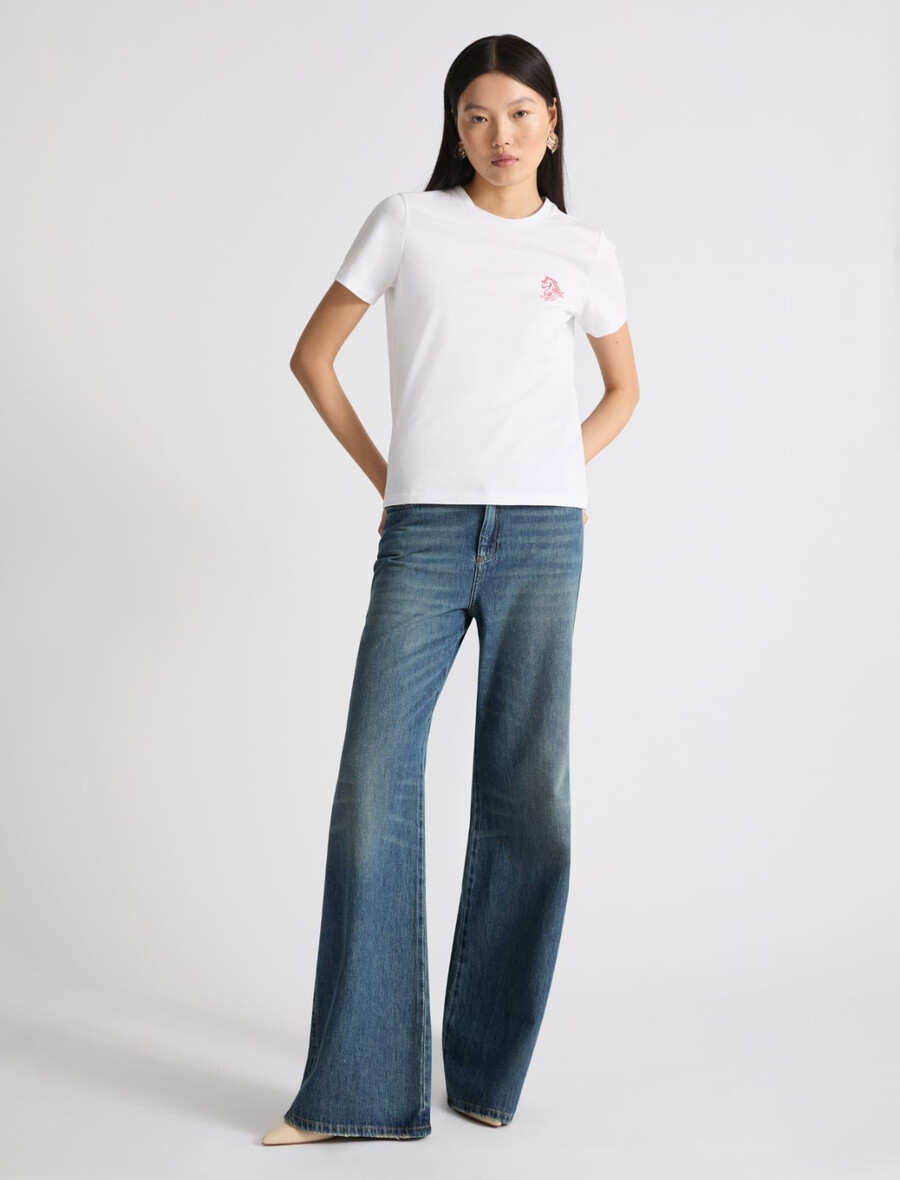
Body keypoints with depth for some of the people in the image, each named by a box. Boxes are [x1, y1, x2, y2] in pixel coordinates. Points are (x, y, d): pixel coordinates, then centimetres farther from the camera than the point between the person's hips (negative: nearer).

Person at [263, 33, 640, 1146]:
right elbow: (312, 356, 12)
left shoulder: (583, 250, 12)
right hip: (423, 537, -1)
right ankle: (359, 1087, 4)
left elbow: (624, 388, 25)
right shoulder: (406, 222, 8)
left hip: (540, 539, 1)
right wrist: (384, 477, 7)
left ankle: (487, 1065, 18)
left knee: (528, 801, 2)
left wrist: (554, 477, 11)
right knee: (373, 788, -6)